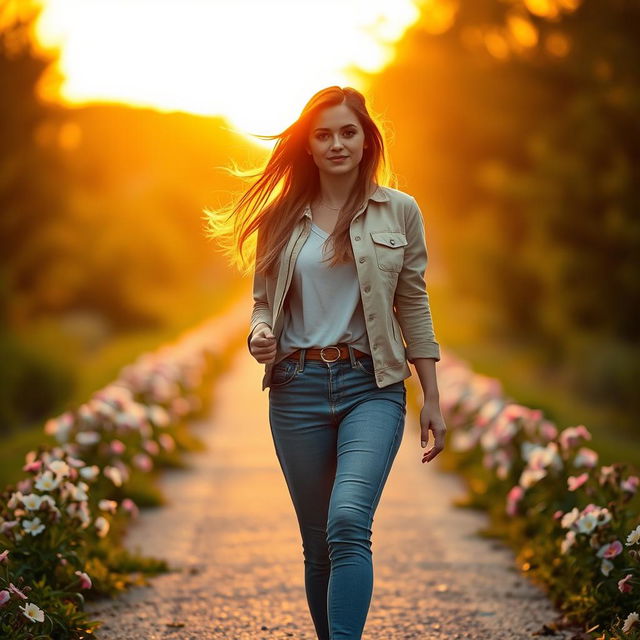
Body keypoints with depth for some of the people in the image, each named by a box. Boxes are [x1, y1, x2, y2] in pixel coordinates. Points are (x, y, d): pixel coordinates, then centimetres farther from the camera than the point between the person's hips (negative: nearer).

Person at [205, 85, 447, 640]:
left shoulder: (399, 211, 5)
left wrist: (432, 400, 6)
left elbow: (414, 305, 7)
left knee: (348, 520, -24)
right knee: (318, 544, 7)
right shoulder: (282, 218, 8)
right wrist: (260, 334, -9)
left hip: (372, 386, -2)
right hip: (298, 389, 2)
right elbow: (264, 298, 15)